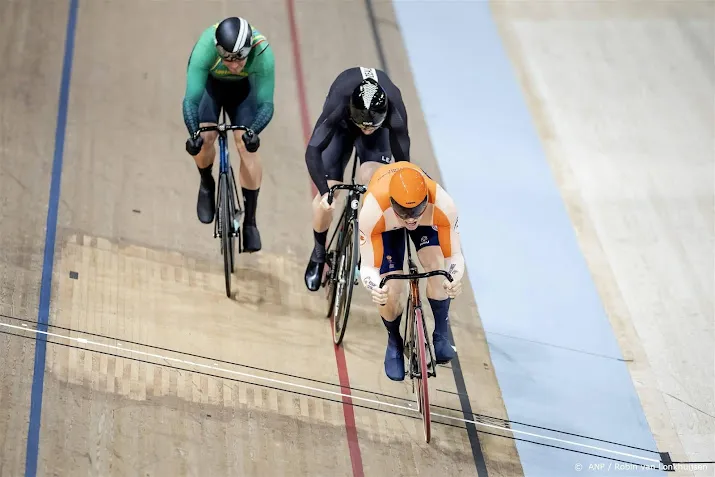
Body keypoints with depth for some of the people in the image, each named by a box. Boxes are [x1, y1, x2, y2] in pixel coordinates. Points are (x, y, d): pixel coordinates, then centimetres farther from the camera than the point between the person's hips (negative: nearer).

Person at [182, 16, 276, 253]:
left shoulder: (262, 52, -39)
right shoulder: (205, 47, -40)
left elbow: (266, 104, -35)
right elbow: (191, 100, -39)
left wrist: (253, 131, -53)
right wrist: (194, 133, -55)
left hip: (243, 87, 0)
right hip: (209, 83, 0)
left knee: (247, 146, -14)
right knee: (205, 137, -20)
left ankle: (250, 221, -5)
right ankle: (206, 184, 13)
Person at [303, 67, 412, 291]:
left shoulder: (395, 112, -41)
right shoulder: (338, 105, -44)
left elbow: (402, 159, -31)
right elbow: (313, 151, -46)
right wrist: (325, 191, -57)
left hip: (380, 130, 0)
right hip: (342, 124, 0)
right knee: (327, 194, -10)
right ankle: (319, 253, 16)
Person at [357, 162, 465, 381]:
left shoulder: (443, 206, -42)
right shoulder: (372, 212, -44)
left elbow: (454, 255, -27)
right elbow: (368, 266, -31)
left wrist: (455, 278, -50)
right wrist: (374, 287, -54)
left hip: (427, 218, 1)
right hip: (386, 224, 0)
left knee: (437, 266, -26)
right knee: (389, 292, -13)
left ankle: (441, 336, -2)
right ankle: (394, 343, 19)